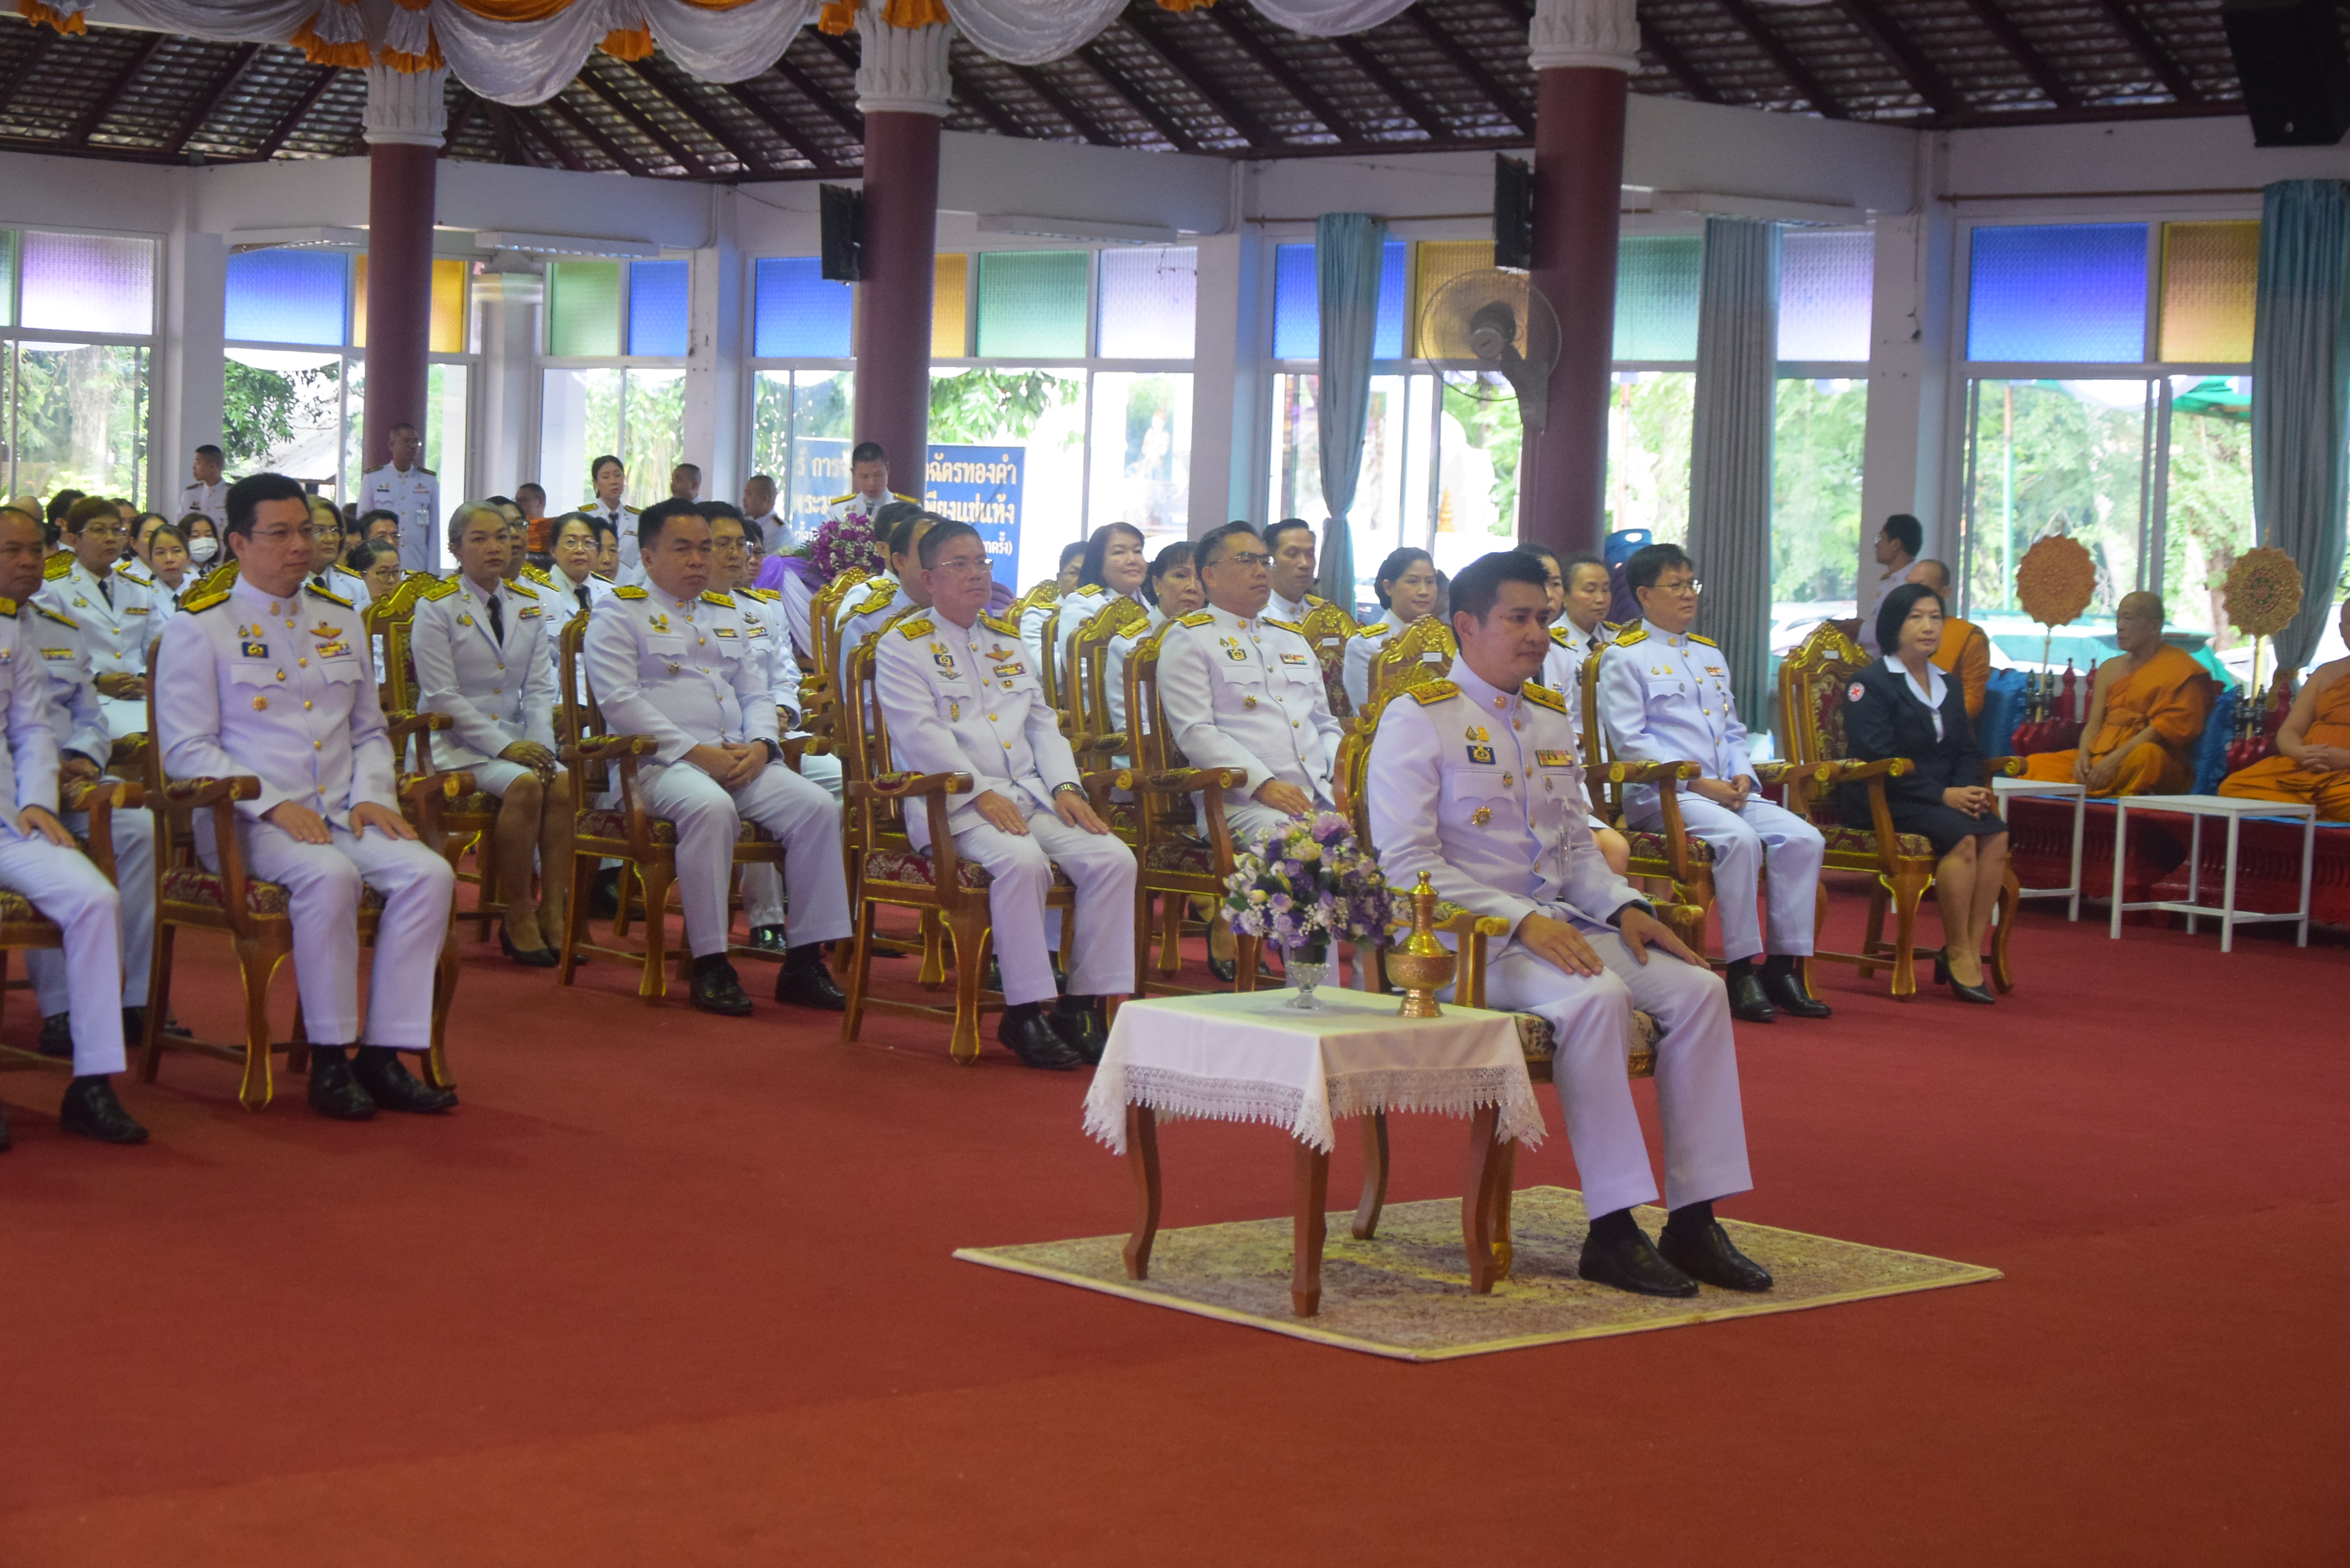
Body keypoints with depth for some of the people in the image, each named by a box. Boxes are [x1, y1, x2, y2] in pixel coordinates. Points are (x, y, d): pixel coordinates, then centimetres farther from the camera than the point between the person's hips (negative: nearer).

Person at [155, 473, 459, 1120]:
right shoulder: (200, 626, 0)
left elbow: (370, 731, 23)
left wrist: (371, 796, 2)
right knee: (329, 874, -35)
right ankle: (330, 1059, -24)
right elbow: (187, 750, -7)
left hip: (342, 816, 6)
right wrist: (274, 805, -18)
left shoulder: (340, 619, 18)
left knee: (429, 872, -22)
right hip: (246, 822, -5)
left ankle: (383, 1053, -19)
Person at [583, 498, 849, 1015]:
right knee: (711, 807, -38)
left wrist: (759, 745, -1)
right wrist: (695, 752, -17)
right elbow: (620, 700, -9)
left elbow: (757, 693, 23)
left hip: (740, 759, 6)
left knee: (819, 807, -17)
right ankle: (710, 966, -31)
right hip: (660, 760, -6)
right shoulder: (618, 613, 4)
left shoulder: (726, 614, 25)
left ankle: (805, 963, -15)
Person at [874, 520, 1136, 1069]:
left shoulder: (1007, 641, 25)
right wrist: (980, 793, -19)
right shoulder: (903, 645, 3)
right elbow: (920, 734, -10)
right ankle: (1024, 1012, -27)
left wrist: (1065, 786, 3)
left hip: (1030, 792, 6)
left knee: (1114, 858, -18)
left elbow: (1044, 724, 22)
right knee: (1022, 860, -36)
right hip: (953, 802, -6)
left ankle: (1083, 1004, -13)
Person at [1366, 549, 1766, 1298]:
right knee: (1598, 996, -33)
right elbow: (1406, 863, -14)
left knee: (1699, 988, -12)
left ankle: (1692, 1222, -12)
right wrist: (1521, 922, -22)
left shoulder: (1551, 717, 19)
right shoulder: (1418, 718, -6)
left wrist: (1624, 906, 0)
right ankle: (1612, 1233, -28)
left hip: (1559, 922, 8)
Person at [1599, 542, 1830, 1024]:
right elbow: (1630, 740, -8)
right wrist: (1697, 783, -15)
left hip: (1725, 790, 7)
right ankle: (1743, 970, -25)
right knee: (1739, 839, -34)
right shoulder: (1624, 656, 1)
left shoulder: (1710, 656, 25)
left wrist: (1741, 776, 1)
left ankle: (1783, 965, -13)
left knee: (1803, 838, -16)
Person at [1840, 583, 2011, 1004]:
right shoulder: (1869, 685, -3)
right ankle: (1958, 953, -24)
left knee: (1996, 833, -23)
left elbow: (1967, 752, 18)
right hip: (1879, 802, -7)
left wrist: (1969, 789, -7)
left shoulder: (1948, 688, 21)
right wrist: (1942, 795, -19)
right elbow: (1877, 758, -13)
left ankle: (1971, 949, -23)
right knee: (1961, 834, -31)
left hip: (1945, 799, 7)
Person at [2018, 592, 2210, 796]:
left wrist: (2115, 759, -20)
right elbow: (2094, 723, 16)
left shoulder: (2178, 668, -1)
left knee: (2145, 756, -41)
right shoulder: (2109, 668, 20)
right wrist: (2083, 755, -7)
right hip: (2100, 755, 6)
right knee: (2034, 764, -14)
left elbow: (2167, 727, -11)